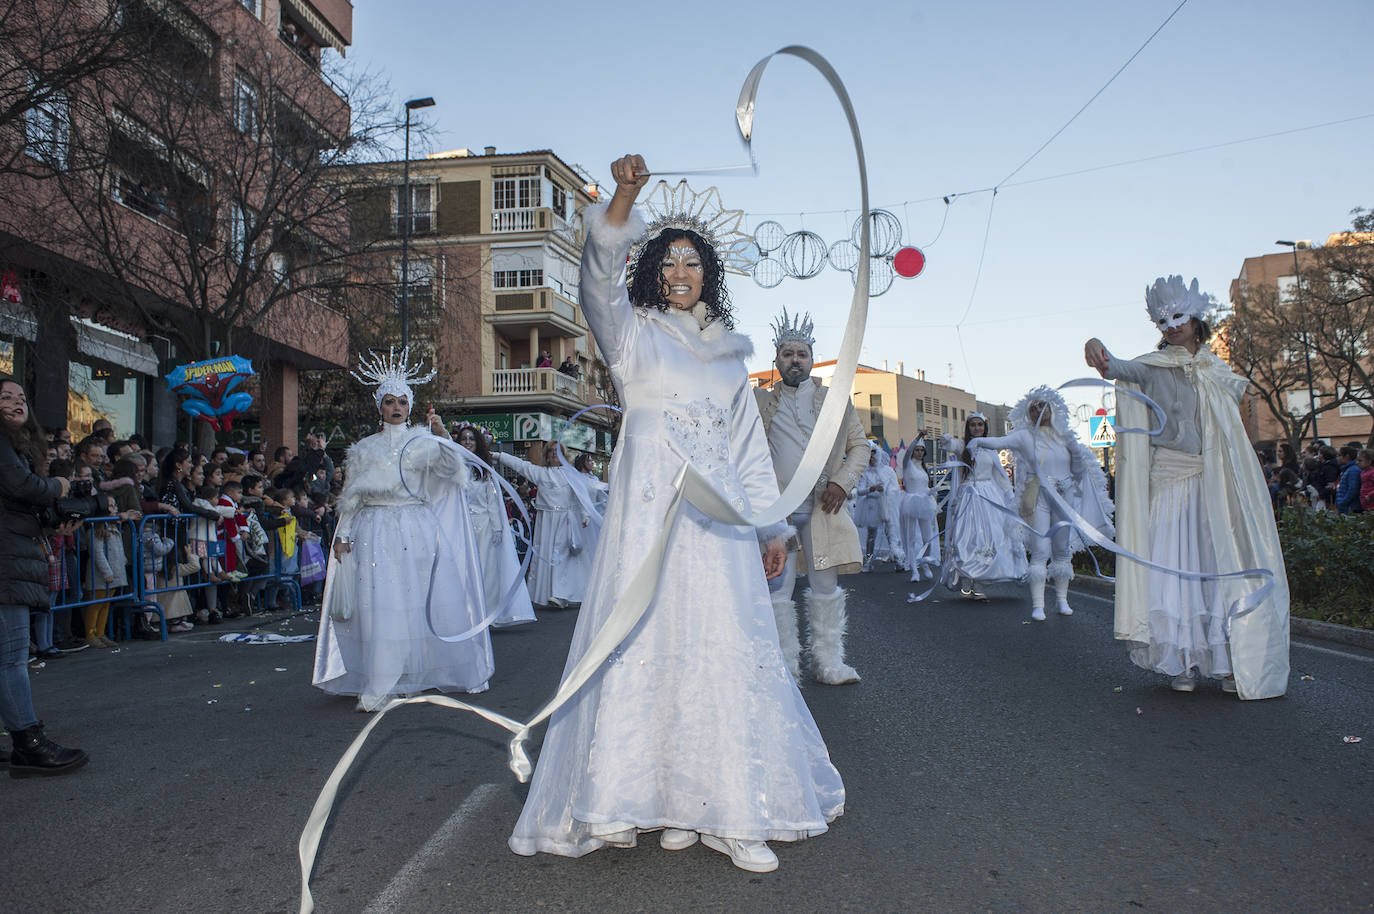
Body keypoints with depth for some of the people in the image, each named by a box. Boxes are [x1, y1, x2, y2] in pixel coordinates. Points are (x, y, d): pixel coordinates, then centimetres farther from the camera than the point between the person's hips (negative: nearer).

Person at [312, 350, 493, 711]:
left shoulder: (423, 441, 9)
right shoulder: (364, 448, 12)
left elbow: (451, 469, -5)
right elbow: (351, 496, 12)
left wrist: (443, 436, -16)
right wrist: (342, 536, 6)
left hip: (418, 532, 0)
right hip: (375, 532, 0)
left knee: (427, 599, 0)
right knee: (379, 604, -7)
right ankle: (378, 685, -3)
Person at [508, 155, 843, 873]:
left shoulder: (729, 351, 20)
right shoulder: (632, 333, 10)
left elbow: (750, 444, 19)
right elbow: (598, 278, -10)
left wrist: (772, 525, 14)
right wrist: (625, 196, -25)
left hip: (718, 517, 4)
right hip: (651, 510, -3)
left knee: (726, 647, 0)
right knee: (650, 641, -7)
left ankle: (730, 810, 7)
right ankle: (666, 802, 2)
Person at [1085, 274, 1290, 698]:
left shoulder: (1218, 372, 13)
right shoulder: (1154, 367, 1)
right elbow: (1123, 369, -21)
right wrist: (1100, 352, -43)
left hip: (1216, 483, 3)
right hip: (1170, 481, -3)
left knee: (1224, 565, -1)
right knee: (1173, 566, -6)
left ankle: (1228, 661, 7)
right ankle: (1183, 663, 3)